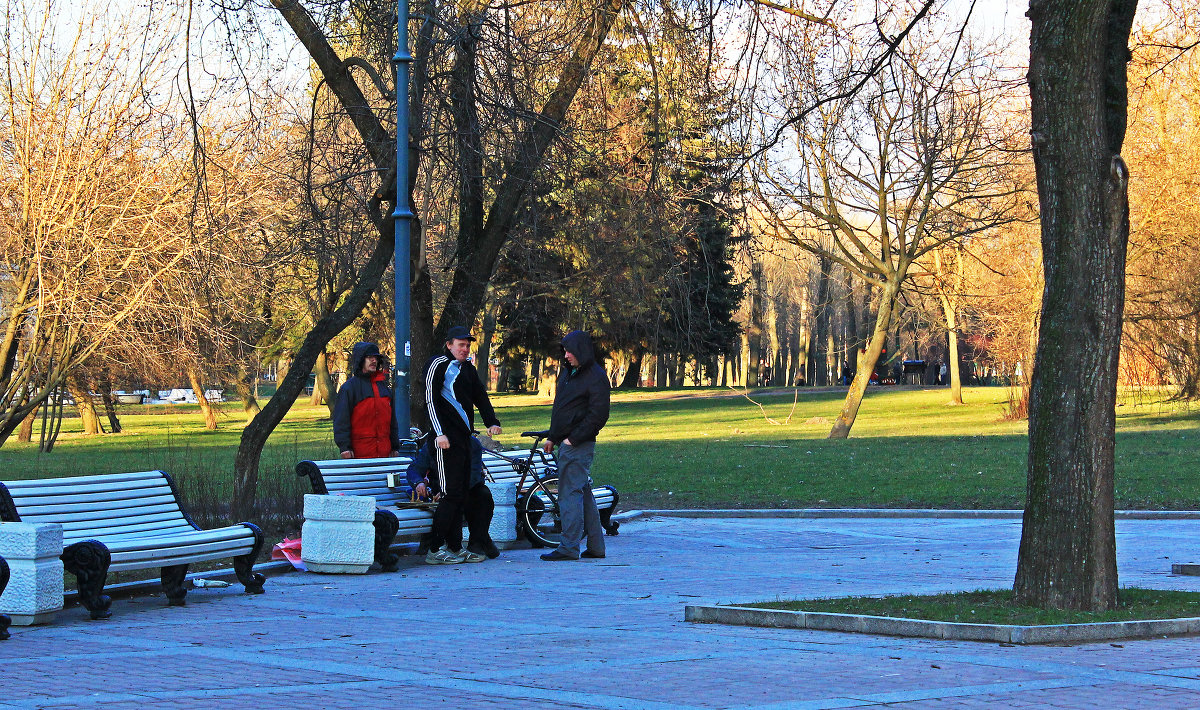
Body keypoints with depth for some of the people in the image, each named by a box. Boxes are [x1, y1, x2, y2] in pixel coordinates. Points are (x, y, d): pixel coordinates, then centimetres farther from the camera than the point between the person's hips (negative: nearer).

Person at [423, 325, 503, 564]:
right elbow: (431, 400, -9)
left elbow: (480, 397, 23)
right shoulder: (438, 364, -4)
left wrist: (492, 422, 6)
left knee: (462, 493, 8)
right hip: (446, 438, -9)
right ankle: (435, 549, -8)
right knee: (450, 492, -12)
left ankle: (455, 547, 13)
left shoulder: (468, 369, 20)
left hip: (464, 437, 9)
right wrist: (439, 433, -17)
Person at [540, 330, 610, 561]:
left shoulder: (596, 377, -12)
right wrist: (552, 437, 18)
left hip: (578, 445, -9)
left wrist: (573, 439, -18)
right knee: (583, 494, 11)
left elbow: (598, 415, -17)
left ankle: (569, 547, -8)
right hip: (566, 443, 9)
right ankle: (595, 546, 16)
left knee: (570, 493, -10)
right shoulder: (567, 373, 16)